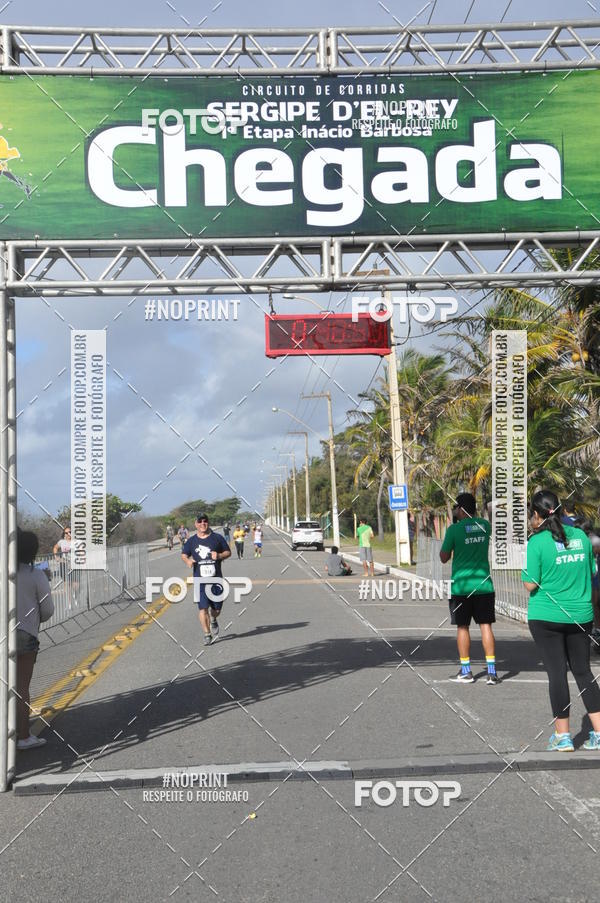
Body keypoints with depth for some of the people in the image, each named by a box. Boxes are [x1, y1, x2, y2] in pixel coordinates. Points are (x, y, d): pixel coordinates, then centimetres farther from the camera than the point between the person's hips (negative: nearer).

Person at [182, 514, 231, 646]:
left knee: (217, 608, 6)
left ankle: (213, 620, 41)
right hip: (200, 580, 0)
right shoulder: (191, 541, 7)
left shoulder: (217, 538, 4)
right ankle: (207, 634, 1)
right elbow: (184, 554, 18)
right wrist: (188, 561, -5)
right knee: (202, 608, -9)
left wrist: (219, 556, -11)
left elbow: (228, 552, 10)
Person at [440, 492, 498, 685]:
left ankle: (466, 672, 11)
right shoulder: (485, 525, 4)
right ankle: (491, 671, 1)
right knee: (485, 625, 5)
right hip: (484, 584, 3)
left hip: (462, 585, -3)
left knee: (462, 627, 7)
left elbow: (444, 558, -1)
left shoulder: (454, 529, -10)